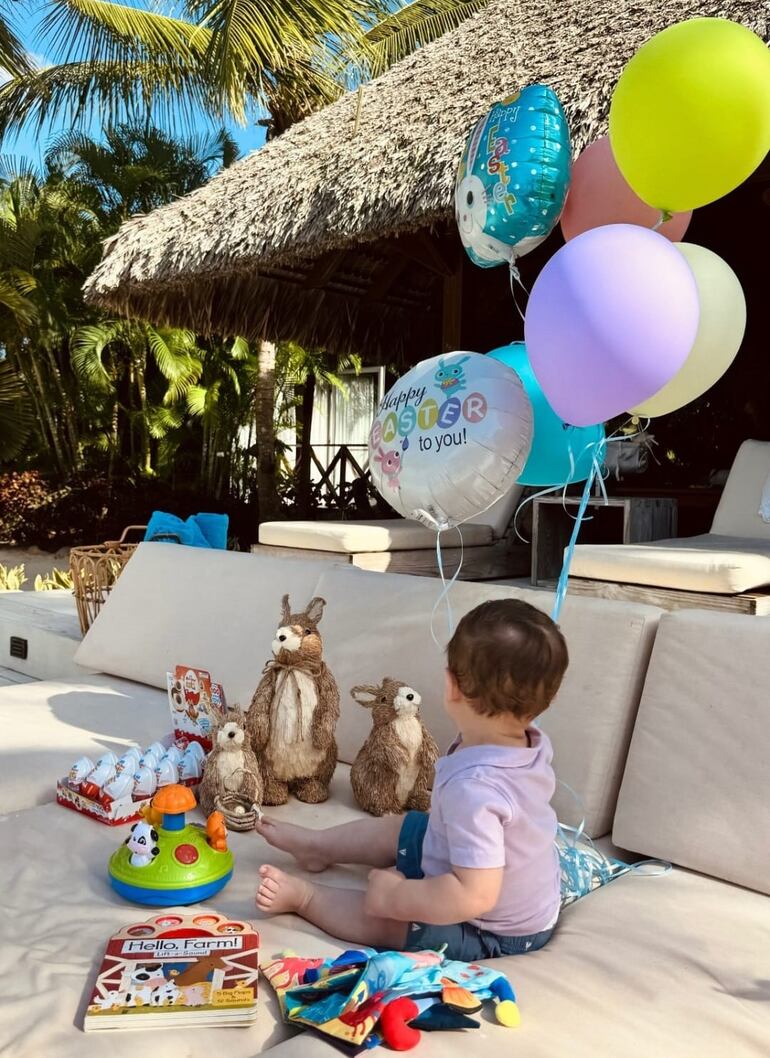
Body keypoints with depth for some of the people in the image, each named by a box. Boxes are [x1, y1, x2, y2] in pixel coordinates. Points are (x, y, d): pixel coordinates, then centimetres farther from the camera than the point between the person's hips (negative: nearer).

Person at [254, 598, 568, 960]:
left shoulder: (473, 787, -44)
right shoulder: (533, 743, -16)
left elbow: (476, 895, -42)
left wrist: (394, 895, -31)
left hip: (493, 930, -9)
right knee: (393, 827, 18)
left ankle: (304, 895, 19)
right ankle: (315, 845, 40)